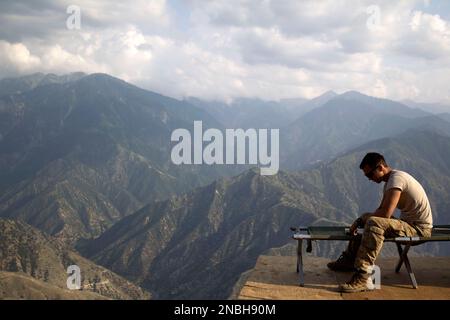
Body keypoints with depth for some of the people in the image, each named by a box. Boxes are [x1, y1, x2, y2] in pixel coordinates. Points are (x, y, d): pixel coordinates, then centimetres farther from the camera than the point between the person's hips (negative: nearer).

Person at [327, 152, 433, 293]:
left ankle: (361, 278, -34)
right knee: (369, 218, 20)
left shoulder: (396, 178, -19)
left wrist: (361, 219, -11)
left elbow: (386, 213, -27)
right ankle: (349, 260, 24)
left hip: (419, 228, -11)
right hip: (409, 222, 11)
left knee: (374, 223, -32)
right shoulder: (390, 181, 14)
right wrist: (361, 220, 0)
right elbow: (381, 210, 16)